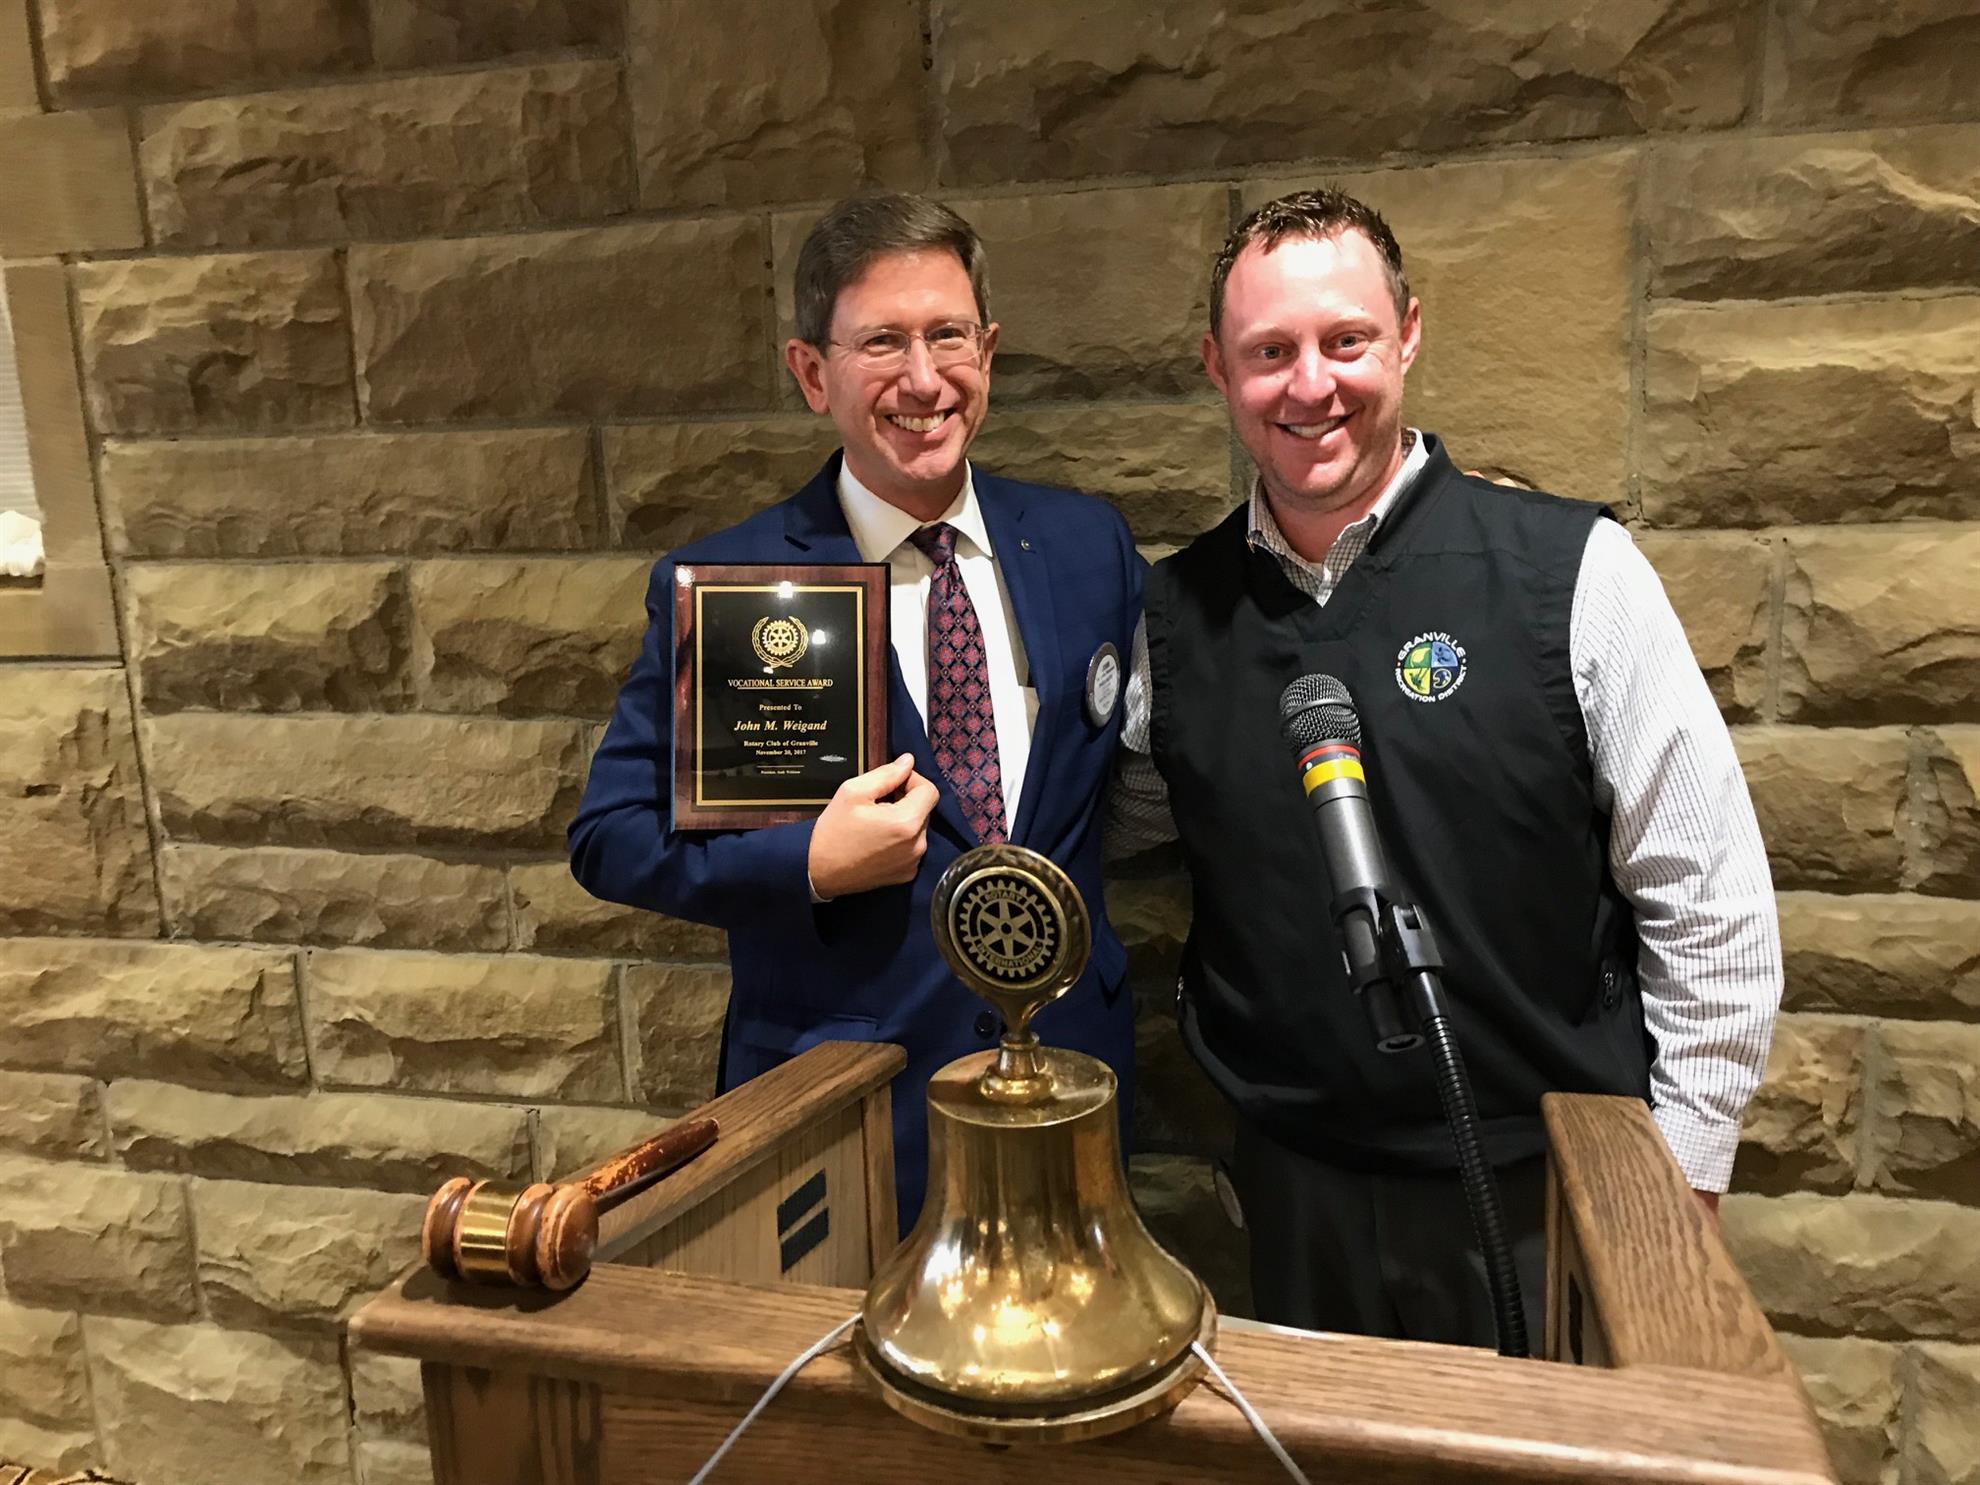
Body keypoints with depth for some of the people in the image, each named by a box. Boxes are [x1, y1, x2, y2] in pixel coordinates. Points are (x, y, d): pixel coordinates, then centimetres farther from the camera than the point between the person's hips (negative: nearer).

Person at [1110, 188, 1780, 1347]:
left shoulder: (1572, 570, -12)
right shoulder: (1175, 613, -2)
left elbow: (1714, 911, -7)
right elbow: (1113, 819, 10)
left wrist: (1675, 1187, -6)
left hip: (1546, 1203, -2)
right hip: (1297, 1201, 3)